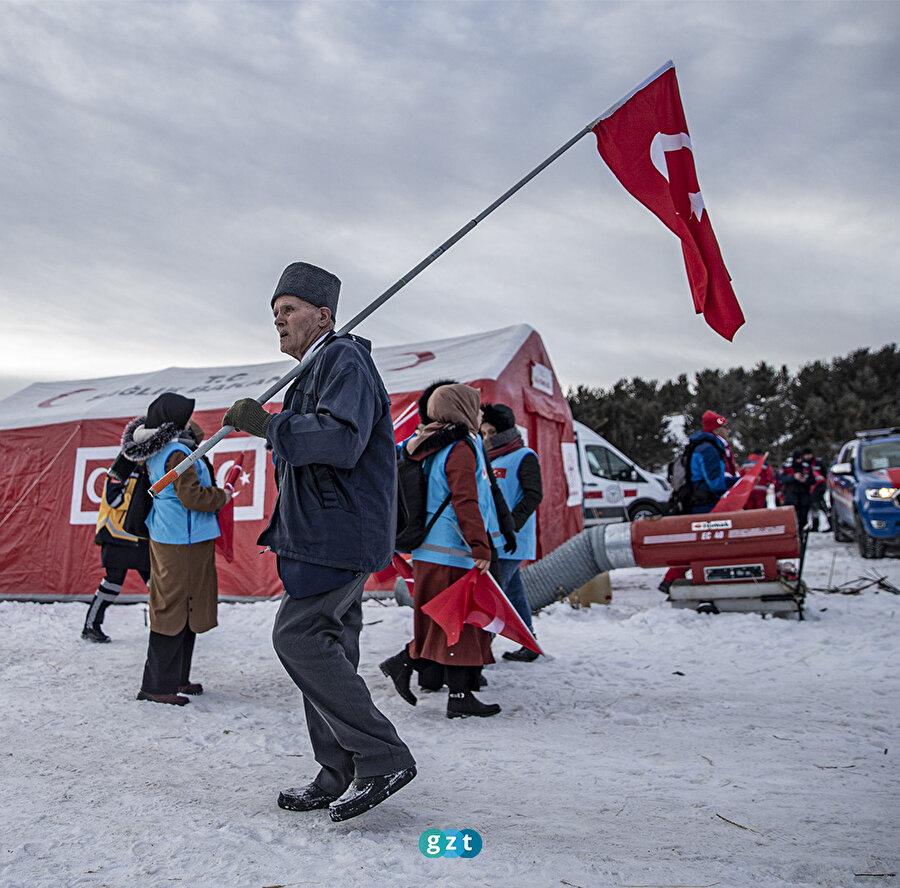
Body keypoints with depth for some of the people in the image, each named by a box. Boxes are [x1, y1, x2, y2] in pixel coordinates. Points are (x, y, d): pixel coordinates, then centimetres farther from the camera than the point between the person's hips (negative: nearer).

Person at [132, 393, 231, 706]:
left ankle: (177, 678, 24)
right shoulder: (177, 452, -17)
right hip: (183, 541, -10)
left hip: (166, 537, 10)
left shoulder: (157, 452, 12)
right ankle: (157, 685, 4)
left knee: (186, 609, 16)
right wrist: (222, 496, -9)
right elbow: (192, 496, -22)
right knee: (176, 610, -3)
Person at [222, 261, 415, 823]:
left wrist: (265, 424, -21)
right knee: (326, 646, 11)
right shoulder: (316, 371, 24)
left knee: (298, 636, -13)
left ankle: (384, 758, -4)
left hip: (340, 532, -11)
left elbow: (341, 440, -26)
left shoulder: (345, 361, -10)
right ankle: (342, 776, 21)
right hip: (328, 534, 11)